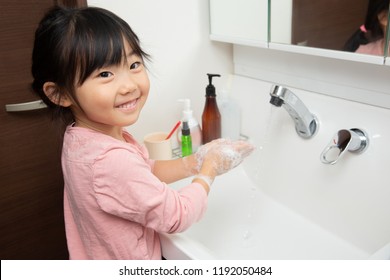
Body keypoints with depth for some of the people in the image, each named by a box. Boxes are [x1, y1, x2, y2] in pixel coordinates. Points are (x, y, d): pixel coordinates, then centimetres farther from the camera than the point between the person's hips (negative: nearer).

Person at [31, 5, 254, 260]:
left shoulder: (81, 135, -10)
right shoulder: (111, 160, -37)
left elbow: (147, 171, 2)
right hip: (124, 270, -7)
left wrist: (194, 162, -9)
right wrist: (209, 170, -12)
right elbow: (177, 216, -25)